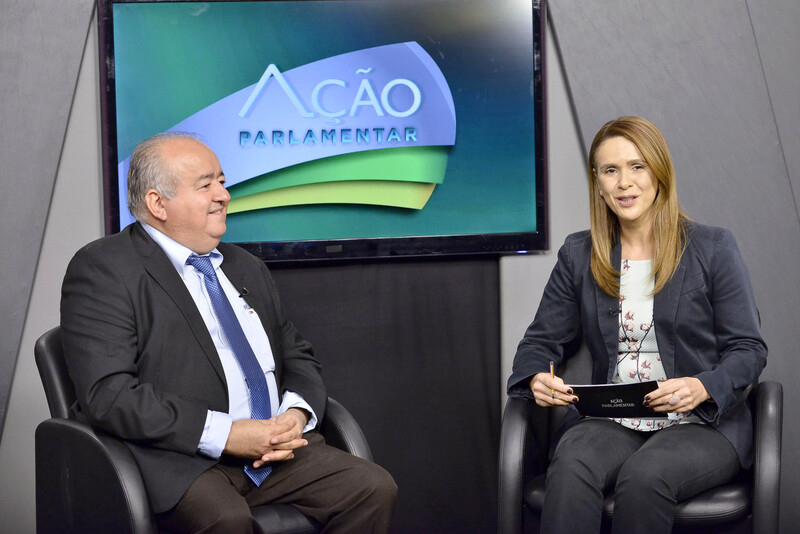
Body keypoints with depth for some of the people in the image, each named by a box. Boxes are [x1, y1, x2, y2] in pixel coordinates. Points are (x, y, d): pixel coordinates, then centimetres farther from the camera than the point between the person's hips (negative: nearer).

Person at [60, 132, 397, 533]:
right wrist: (225, 434, -18)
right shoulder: (102, 270, -3)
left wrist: (296, 415, -1)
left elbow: (298, 357, 24)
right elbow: (106, 395, -14)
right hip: (179, 461, -7)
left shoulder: (247, 269, 21)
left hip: (276, 451, 7)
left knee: (375, 488, -15)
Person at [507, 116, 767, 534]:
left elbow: (748, 349, 2)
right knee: (570, 468, -33)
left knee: (644, 477, -34)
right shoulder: (578, 256, 12)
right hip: (609, 423, 2)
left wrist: (702, 387, -19)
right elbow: (541, 341, 14)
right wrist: (537, 380, -11)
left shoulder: (712, 249, 3)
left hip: (702, 423, -2)